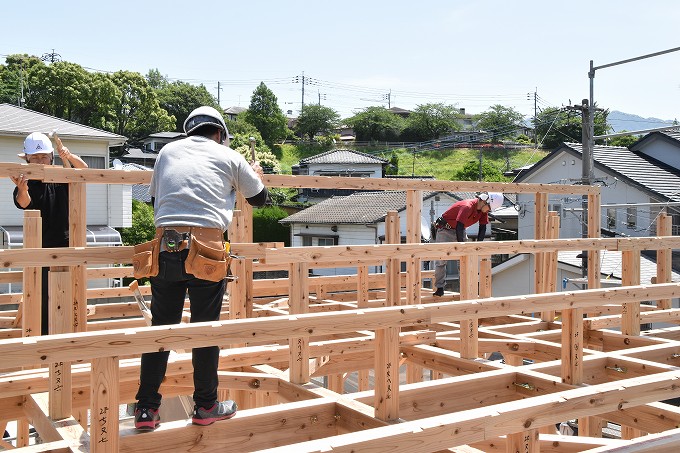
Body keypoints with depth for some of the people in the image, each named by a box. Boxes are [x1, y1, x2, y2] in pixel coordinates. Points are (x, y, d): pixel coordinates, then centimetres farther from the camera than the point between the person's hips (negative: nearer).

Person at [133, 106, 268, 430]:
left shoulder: (169, 151, 18)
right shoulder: (229, 157, 12)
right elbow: (259, 198, 25)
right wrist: (256, 175, 46)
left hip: (166, 244, 3)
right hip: (206, 247, -2)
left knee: (161, 325, 10)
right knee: (206, 327, 8)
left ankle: (146, 408, 14)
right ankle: (206, 406, 19)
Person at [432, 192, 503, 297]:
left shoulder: (483, 210, -8)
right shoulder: (467, 207, -32)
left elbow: (483, 228, -2)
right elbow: (459, 227, -35)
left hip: (459, 231, 8)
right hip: (445, 230, -7)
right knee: (441, 259, -8)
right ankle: (439, 288, -3)